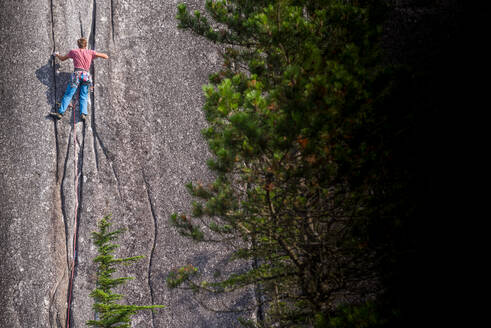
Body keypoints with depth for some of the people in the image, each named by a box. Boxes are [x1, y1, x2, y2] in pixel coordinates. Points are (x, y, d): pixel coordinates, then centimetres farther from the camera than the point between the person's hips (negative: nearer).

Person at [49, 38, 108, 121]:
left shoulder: (73, 52, 10)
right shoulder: (90, 52, 12)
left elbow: (62, 59, 24)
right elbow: (106, 57, 12)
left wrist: (56, 55, 44)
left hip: (77, 74, -2)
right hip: (87, 76, 2)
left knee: (68, 94, -5)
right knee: (83, 97, 3)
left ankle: (60, 112, -14)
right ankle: (83, 113, -18)